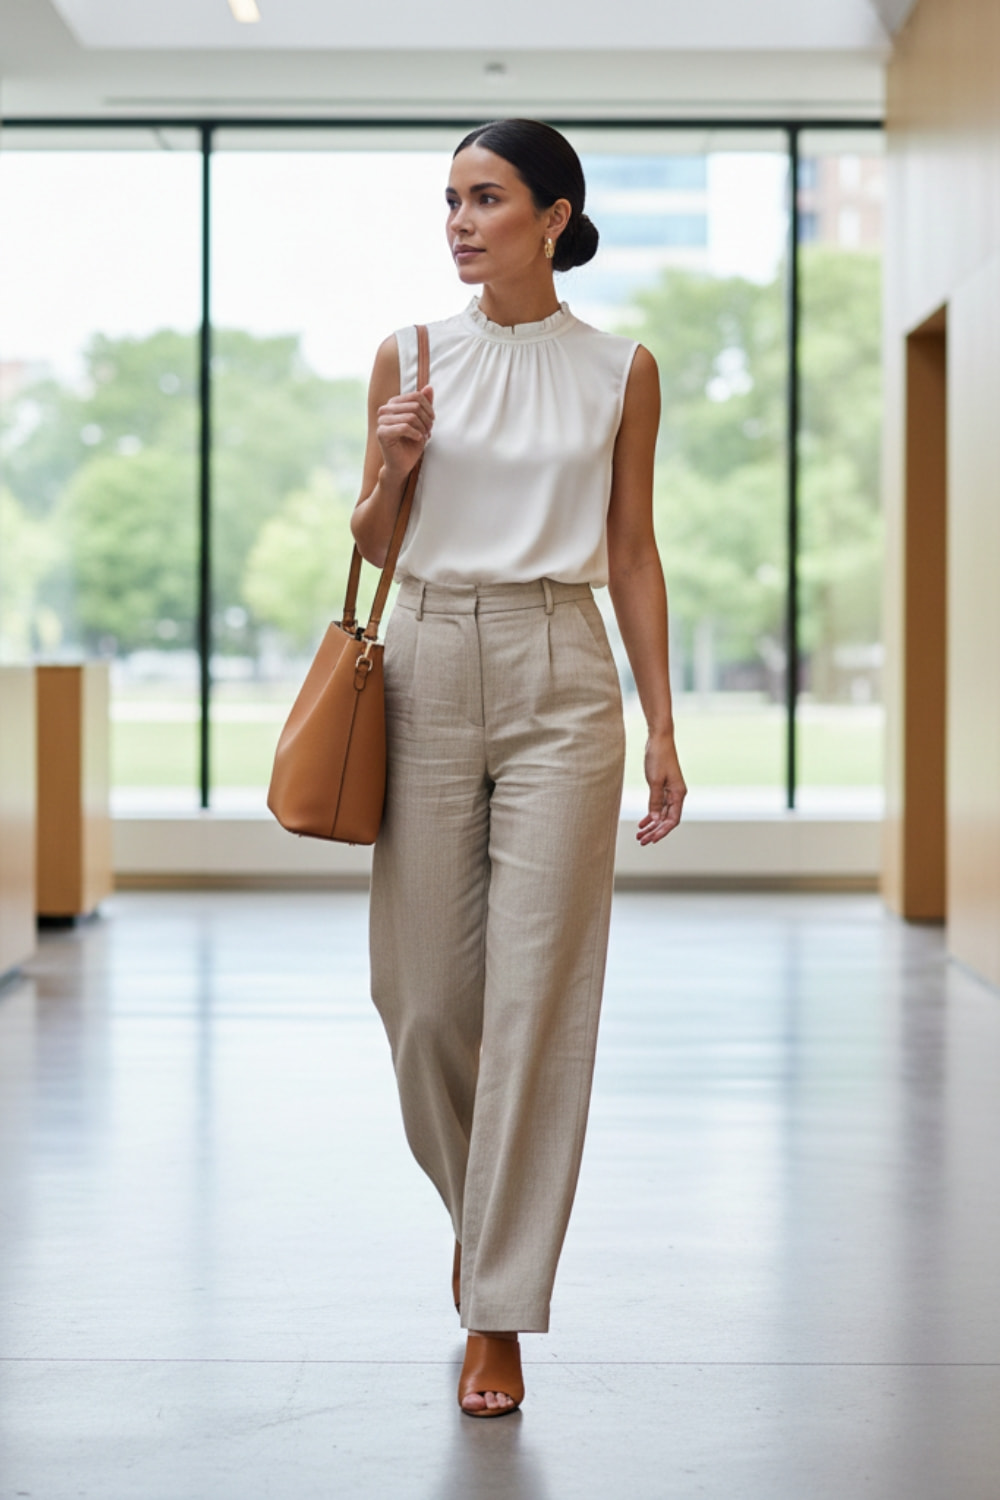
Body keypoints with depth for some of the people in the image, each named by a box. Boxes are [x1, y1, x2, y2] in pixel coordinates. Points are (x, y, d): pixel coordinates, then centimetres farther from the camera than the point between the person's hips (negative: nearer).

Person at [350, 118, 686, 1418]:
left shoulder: (620, 370, 4)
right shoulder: (411, 356, 6)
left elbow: (633, 551, 6)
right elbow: (371, 542, 11)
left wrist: (661, 725, 1)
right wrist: (389, 471, -11)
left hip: (562, 676, -2)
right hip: (428, 665, 2)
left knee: (538, 991, -5)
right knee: (421, 980, 5)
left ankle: (501, 1309, 3)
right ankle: (478, 1205, 35)